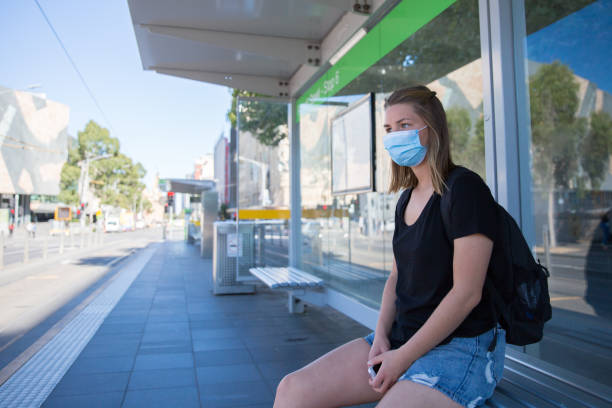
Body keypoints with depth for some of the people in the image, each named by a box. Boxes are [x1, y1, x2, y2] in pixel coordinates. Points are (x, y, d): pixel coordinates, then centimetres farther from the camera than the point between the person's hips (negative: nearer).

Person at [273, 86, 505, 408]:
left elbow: (467, 292, -18)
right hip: (402, 336, 7)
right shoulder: (407, 199, 11)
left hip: (462, 346, -7)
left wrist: (403, 357, -14)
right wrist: (381, 335, -1)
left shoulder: (466, 189, -14)